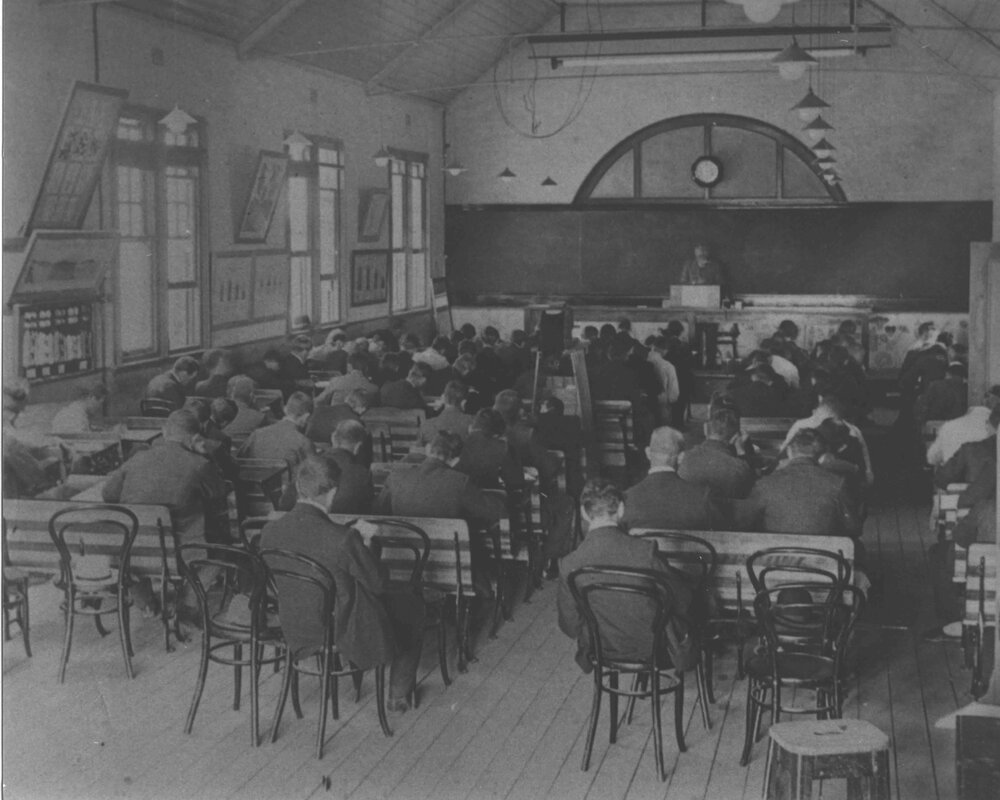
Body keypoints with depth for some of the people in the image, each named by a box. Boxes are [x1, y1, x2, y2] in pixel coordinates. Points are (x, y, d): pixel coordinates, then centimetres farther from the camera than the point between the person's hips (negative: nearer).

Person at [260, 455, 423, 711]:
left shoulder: (269, 532, -15)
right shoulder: (342, 539, -32)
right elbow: (379, 584, -17)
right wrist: (365, 548, 3)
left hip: (296, 636, 7)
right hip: (345, 638, -6)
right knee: (411, 604, 22)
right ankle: (399, 694, 34)